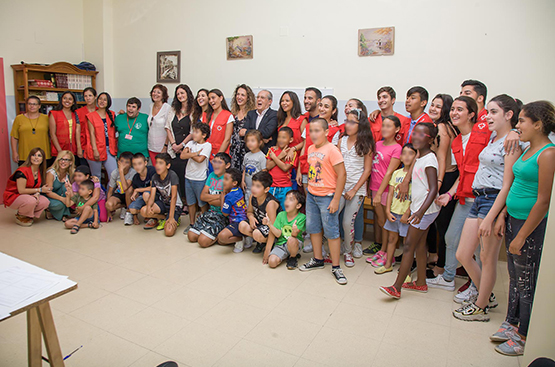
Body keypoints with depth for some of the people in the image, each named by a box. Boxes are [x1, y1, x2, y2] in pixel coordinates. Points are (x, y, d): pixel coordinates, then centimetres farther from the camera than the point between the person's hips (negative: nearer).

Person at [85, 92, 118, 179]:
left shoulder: (112, 115, 13)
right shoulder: (91, 116, 4)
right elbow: (92, 133, -3)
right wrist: (95, 150, -11)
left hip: (109, 149, 2)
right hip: (96, 150, -2)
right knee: (96, 177, 4)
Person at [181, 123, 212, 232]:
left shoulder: (207, 145, -9)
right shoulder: (190, 143, 7)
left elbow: (200, 159, -22)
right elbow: (182, 155, -8)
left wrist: (190, 154, -7)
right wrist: (196, 153, -15)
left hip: (200, 179, -5)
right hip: (188, 177, 5)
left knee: (202, 203, 6)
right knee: (191, 203, 15)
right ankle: (192, 223, 27)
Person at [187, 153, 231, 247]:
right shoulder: (211, 175, 10)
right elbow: (202, 196, 4)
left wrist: (209, 199, -3)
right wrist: (219, 195, -12)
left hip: (222, 215, -7)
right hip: (210, 211, 8)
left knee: (203, 241, -18)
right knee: (191, 236, 0)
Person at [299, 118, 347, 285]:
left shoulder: (332, 150, -15)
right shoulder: (311, 149, 8)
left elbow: (342, 175, -16)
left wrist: (336, 199, -18)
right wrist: (309, 191, 15)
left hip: (327, 197, -7)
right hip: (311, 195, 7)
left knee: (331, 231, 1)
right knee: (313, 228, 15)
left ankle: (336, 267, 13)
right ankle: (318, 259, 32)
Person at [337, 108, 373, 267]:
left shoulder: (366, 144, -4)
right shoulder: (342, 141, 7)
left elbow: (367, 170, -4)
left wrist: (354, 190, -10)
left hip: (357, 189, -3)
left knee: (348, 222, -2)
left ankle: (348, 252, 22)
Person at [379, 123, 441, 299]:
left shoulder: (429, 159, -17)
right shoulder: (419, 157, 11)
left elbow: (433, 189, -24)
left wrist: (421, 211, -33)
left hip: (425, 210, -9)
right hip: (418, 208, 9)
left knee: (408, 246, -8)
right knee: (419, 245, 15)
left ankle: (396, 288, -3)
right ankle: (421, 283, 27)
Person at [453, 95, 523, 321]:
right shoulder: (493, 137, 14)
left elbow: (507, 186, -17)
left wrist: (490, 218, -20)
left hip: (495, 200, -9)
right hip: (478, 199, 9)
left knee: (487, 258, 5)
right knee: (462, 255, 11)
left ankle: (480, 308, 23)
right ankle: (486, 296, 33)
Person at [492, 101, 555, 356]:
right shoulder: (529, 150, 9)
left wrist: (521, 237, -19)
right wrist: (503, 215, 12)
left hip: (532, 225, -8)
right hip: (514, 219, 8)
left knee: (526, 283, 6)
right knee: (514, 277, 19)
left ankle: (523, 338, 23)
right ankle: (511, 324, 35)